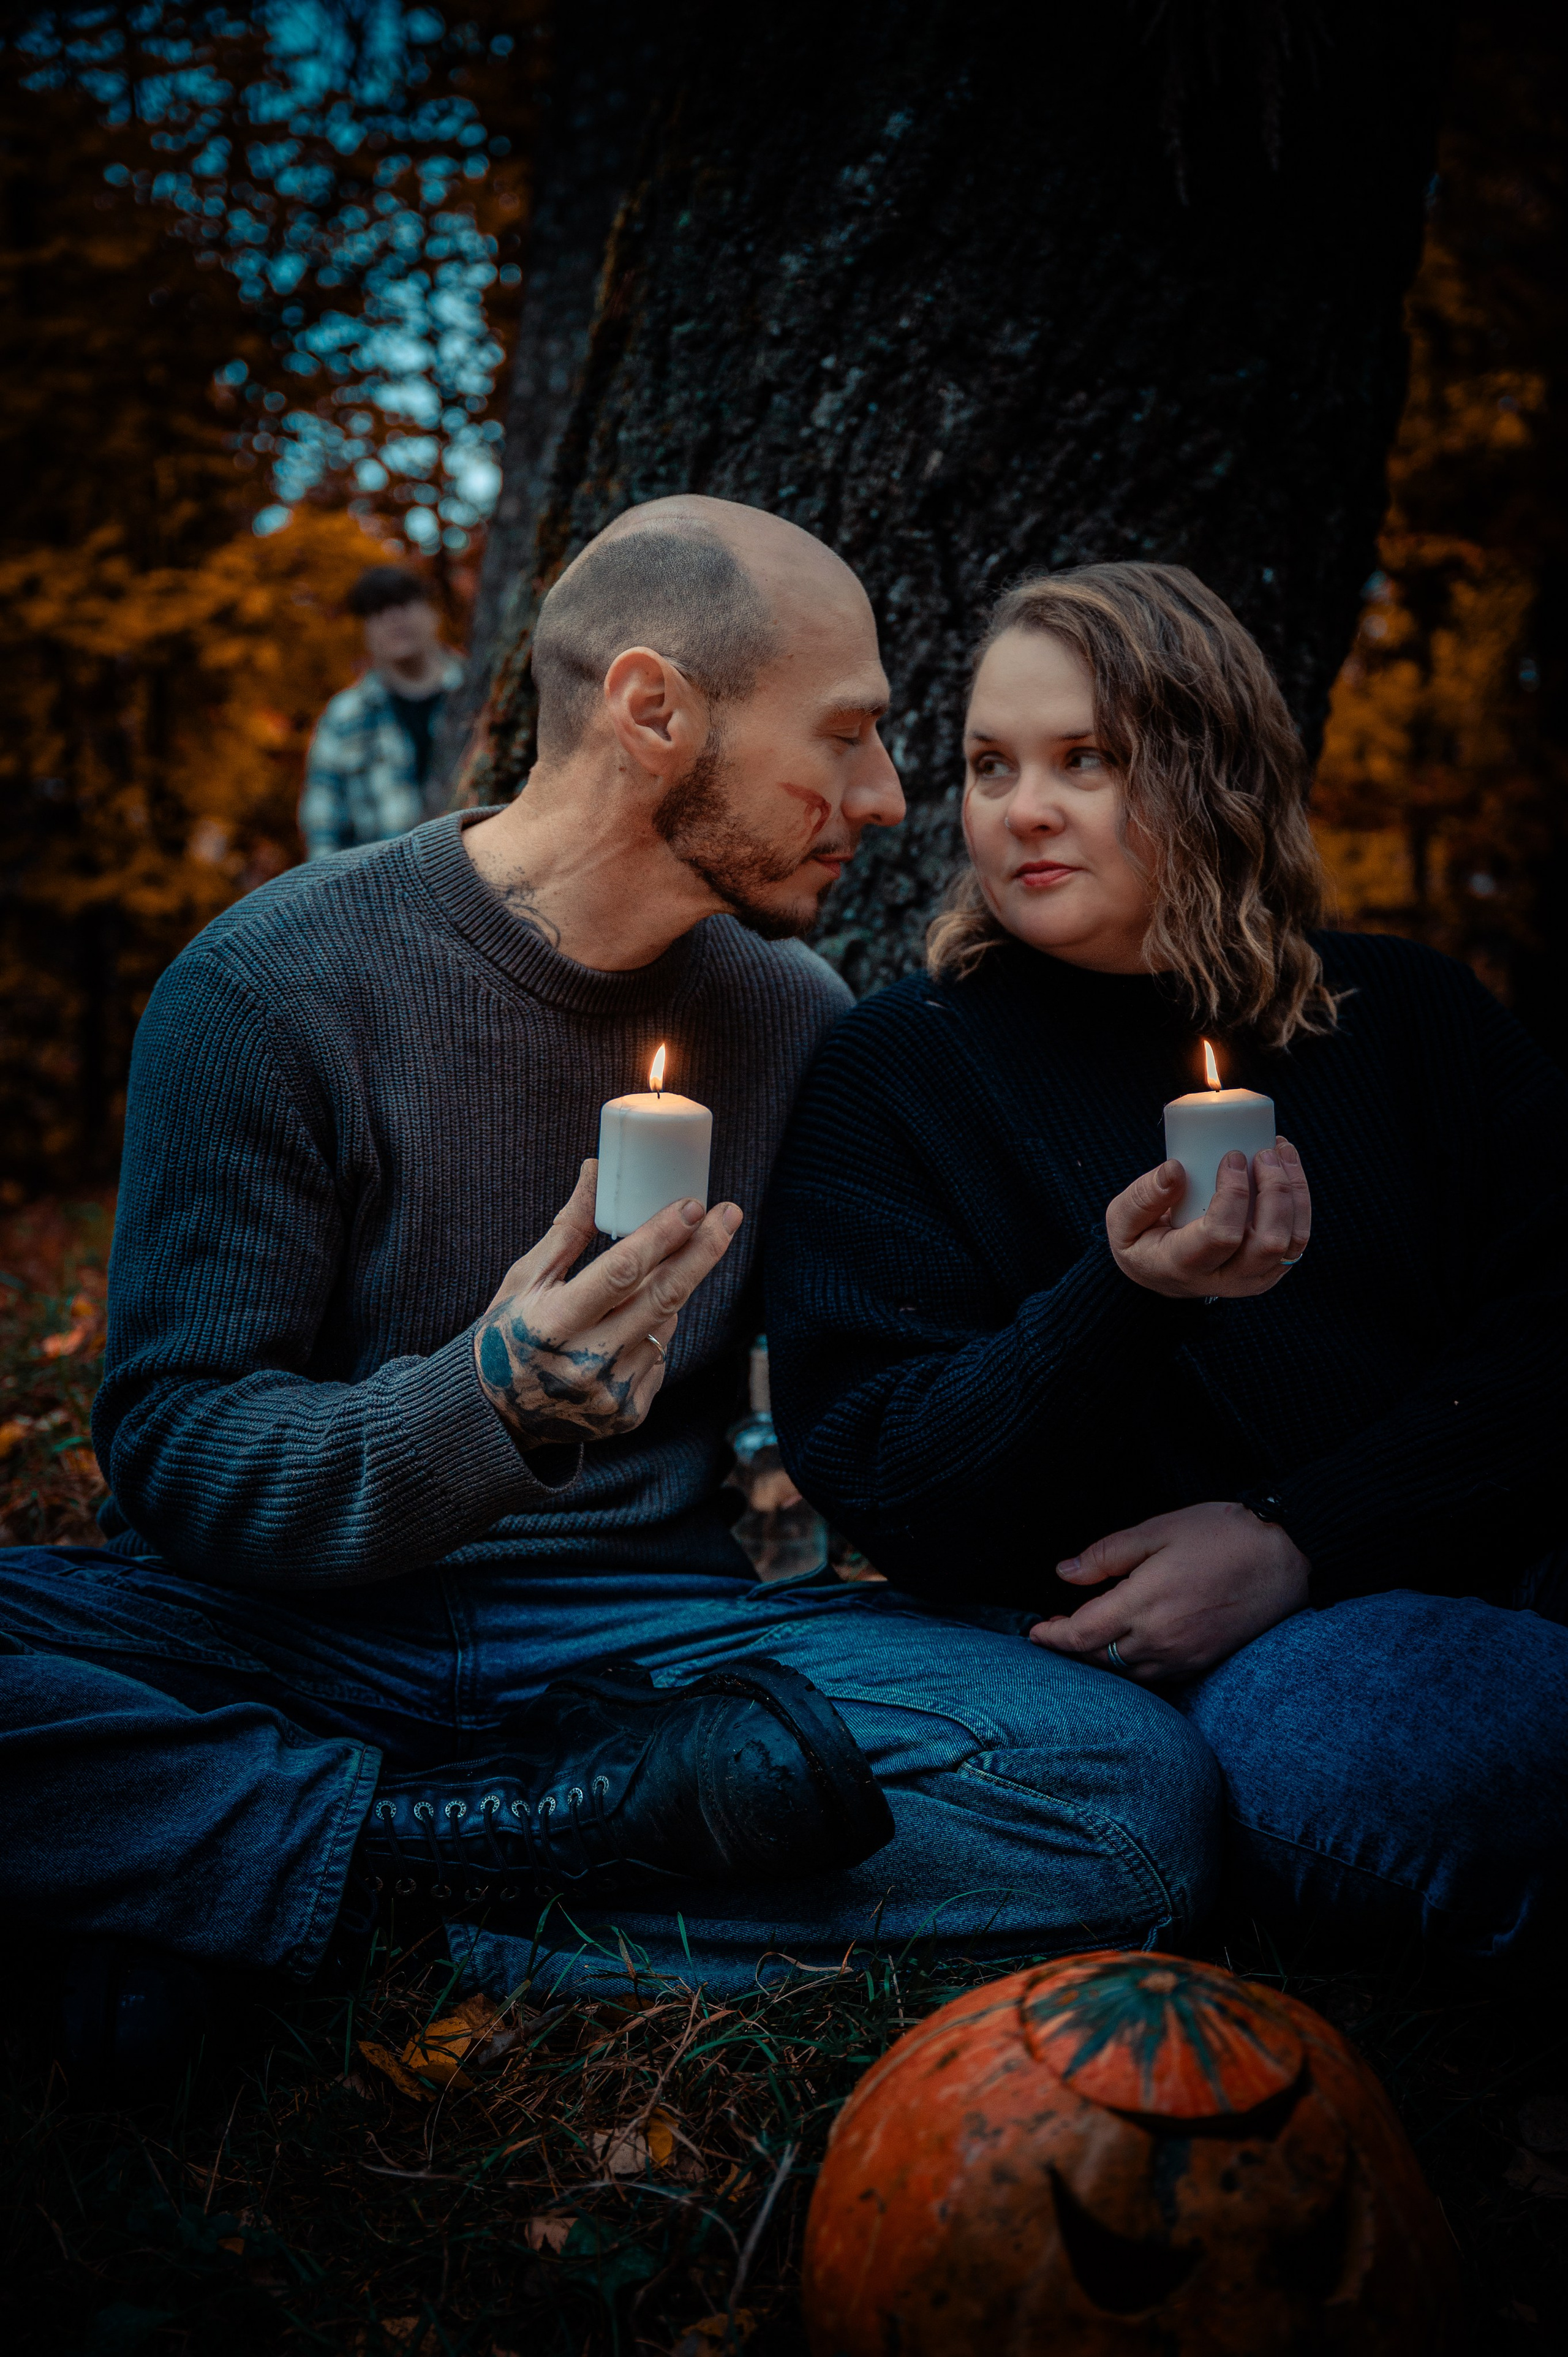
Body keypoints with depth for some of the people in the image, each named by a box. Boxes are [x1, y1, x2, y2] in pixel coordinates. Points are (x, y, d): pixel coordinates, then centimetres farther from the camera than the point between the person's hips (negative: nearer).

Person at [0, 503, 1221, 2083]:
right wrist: (482, 1414, -31)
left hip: (648, 1635, 3)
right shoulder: (273, 985, -8)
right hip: (296, 1633, -2)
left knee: (1146, 1801, -23)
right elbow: (173, 1447, -11)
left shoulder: (795, 1017, 6)